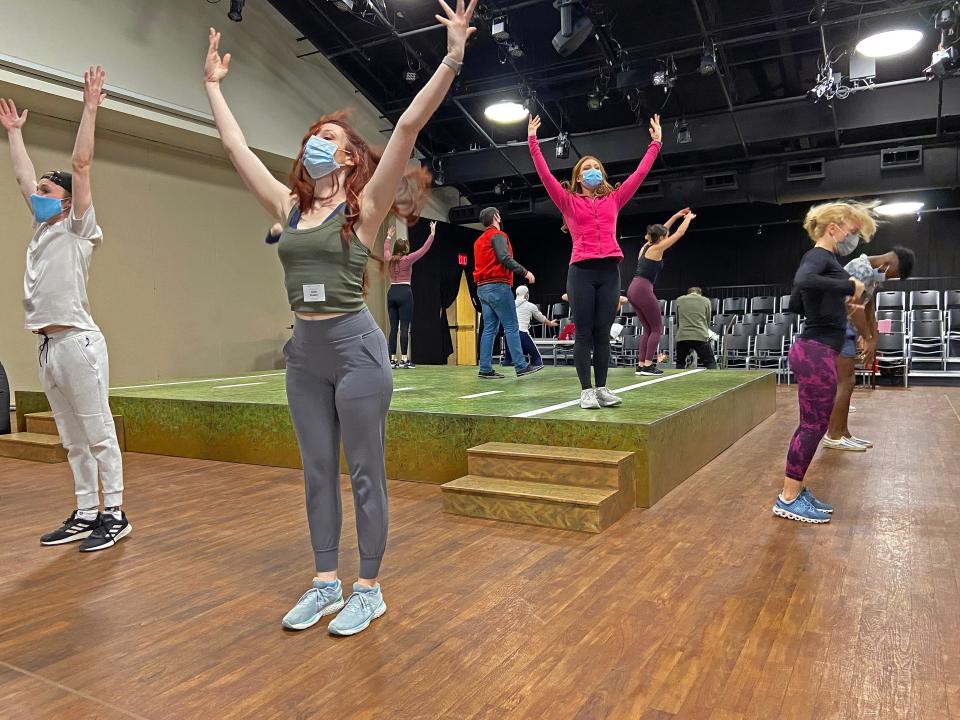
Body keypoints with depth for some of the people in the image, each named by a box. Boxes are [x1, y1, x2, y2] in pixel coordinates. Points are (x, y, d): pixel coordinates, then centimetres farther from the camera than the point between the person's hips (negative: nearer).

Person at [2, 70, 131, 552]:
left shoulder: (79, 229, 1)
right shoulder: (44, 230, 20)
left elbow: (81, 165, -5)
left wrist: (90, 109, -3)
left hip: (77, 343, -8)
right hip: (48, 346, 8)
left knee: (98, 433, -4)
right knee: (73, 440, 11)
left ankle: (114, 515, 2)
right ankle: (85, 514, 18)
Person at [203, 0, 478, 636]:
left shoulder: (364, 206, -4)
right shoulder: (289, 207, 11)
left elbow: (407, 129, -13)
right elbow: (236, 145, 20)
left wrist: (452, 60, -18)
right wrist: (213, 85, 28)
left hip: (355, 347, -6)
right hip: (304, 351, 6)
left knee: (365, 474, 3)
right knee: (318, 473, 13)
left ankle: (370, 590, 17)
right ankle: (326, 582, 27)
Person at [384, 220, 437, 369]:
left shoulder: (389, 259, 8)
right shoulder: (407, 259, -6)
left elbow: (386, 250, 31)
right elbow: (424, 249, -3)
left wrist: (389, 237, 47)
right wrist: (432, 233, 4)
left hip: (392, 292, 6)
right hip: (404, 293, -5)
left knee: (393, 327, 6)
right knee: (404, 327, -7)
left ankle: (392, 359, 5)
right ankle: (404, 360, -10)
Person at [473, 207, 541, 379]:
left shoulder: (479, 240, 22)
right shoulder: (498, 235, -5)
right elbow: (505, 258, -18)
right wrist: (525, 272, -14)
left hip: (482, 288, 9)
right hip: (498, 286, -8)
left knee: (489, 329, 6)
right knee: (512, 327, -7)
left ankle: (485, 369, 2)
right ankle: (521, 366, -8)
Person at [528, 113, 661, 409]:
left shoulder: (613, 200, 17)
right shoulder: (569, 203, 10)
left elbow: (640, 173, 18)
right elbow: (545, 175, 2)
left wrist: (655, 143, 19)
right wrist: (533, 142, -1)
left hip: (609, 271, 3)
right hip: (581, 271, -2)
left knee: (603, 333, 4)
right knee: (584, 333, -3)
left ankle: (601, 388, 9)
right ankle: (586, 390, -1)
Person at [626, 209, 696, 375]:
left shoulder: (646, 247, 17)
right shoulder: (657, 248, -4)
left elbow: (661, 231, 33)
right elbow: (679, 233, 4)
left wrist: (676, 216, 37)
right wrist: (688, 218, 20)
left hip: (633, 290, 9)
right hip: (643, 291, -9)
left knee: (648, 329, 15)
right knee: (657, 329, 2)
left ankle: (641, 365, 9)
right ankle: (648, 366, -4)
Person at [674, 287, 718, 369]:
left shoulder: (679, 300, 17)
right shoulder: (706, 301, 15)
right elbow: (708, 321, 21)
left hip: (682, 336, 1)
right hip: (701, 336, -1)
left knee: (680, 363, 18)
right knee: (710, 363, 8)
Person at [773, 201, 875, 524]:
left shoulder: (822, 258, 18)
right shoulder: (819, 255, -11)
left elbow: (795, 304, 26)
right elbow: (803, 281, -35)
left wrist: (839, 301, 20)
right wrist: (849, 285, -23)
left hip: (815, 350, 10)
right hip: (816, 352, -10)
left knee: (813, 424, 14)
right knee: (813, 425, -4)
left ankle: (796, 492, 23)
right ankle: (788, 499, 4)